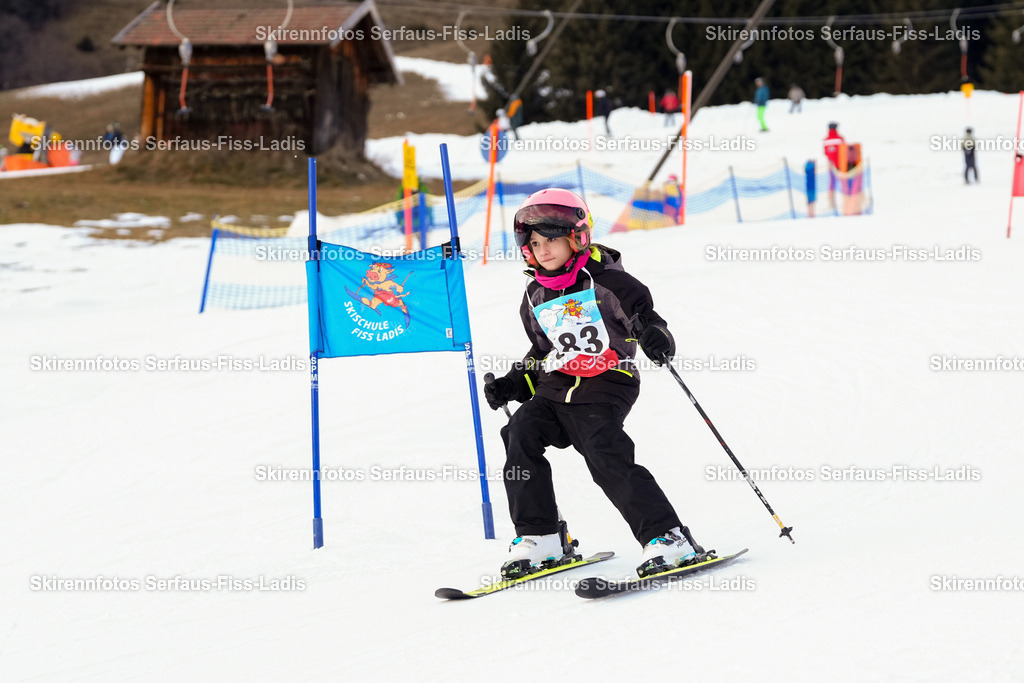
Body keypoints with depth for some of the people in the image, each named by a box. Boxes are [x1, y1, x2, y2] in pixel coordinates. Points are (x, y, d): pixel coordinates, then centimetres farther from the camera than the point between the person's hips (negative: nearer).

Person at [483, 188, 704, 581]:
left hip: (605, 387, -6)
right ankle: (540, 539, -5)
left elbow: (641, 311, -6)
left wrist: (653, 334, -29)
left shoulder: (604, 280, -4)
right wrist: (513, 384, 15)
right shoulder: (535, 298, 15)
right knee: (521, 434, -15)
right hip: (555, 387, 6)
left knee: (606, 458, -22)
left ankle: (668, 538, -16)